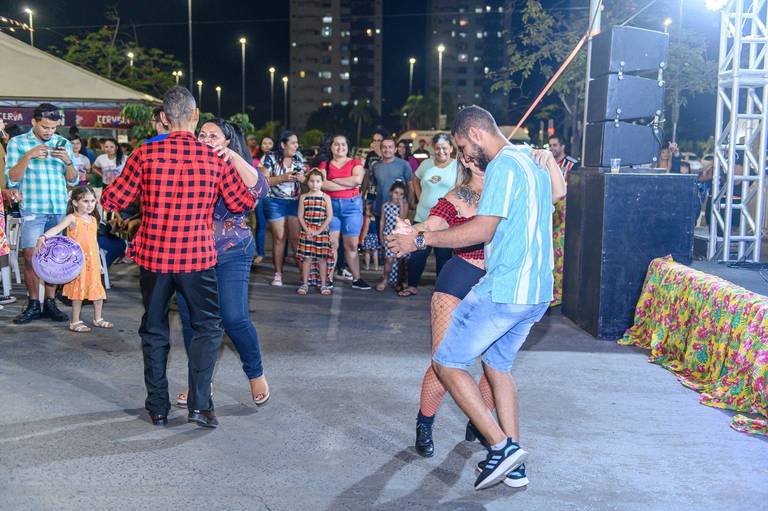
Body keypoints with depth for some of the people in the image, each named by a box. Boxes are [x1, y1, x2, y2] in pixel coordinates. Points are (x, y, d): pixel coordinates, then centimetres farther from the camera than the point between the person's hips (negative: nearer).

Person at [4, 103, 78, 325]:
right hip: (33, 209, -2)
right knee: (30, 257, -6)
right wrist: (28, 156, -15)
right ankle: (33, 305, 5)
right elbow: (11, 179, -3)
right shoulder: (17, 143, 4)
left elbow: (73, 180, 11)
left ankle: (50, 303, 12)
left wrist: (67, 161, -8)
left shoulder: (64, 144, 11)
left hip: (60, 209, 2)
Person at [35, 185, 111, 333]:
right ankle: (75, 321, 11)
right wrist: (43, 237, -42)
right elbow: (57, 228, -25)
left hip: (92, 261, 6)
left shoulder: (93, 219, 11)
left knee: (97, 290, 11)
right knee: (79, 290, -1)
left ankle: (98, 319, 27)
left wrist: (99, 262, 20)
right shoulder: (72, 218, -8)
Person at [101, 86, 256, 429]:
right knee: (207, 327, 14)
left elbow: (111, 201, 0)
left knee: (154, 331, 16)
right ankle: (200, 404, 5)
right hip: (197, 257, -1)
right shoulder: (215, 159, -6)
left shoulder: (145, 155, -7)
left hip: (154, 257, 1)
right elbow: (244, 203, 5)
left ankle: (158, 407, 21)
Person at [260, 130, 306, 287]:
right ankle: (278, 273, 11)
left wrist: (301, 178, -9)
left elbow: (304, 178, 15)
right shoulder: (270, 158, -6)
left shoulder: (298, 158, 6)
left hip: (296, 202, 3)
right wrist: (283, 177, -20)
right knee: (279, 237, 2)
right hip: (275, 202, -3)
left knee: (296, 237, -1)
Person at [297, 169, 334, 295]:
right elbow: (300, 216, 1)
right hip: (306, 232, 1)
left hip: (322, 232, -1)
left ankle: (323, 284, 11)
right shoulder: (303, 197, 4)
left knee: (322, 258, 3)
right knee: (306, 258, 2)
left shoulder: (326, 197, 0)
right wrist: (307, 230, -11)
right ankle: (305, 284, 10)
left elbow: (330, 216, -5)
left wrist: (319, 231, -11)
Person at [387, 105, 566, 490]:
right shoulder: (532, 162, 17)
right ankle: (513, 459, 20)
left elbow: (482, 230, -19)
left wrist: (420, 239, -13)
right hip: (537, 292, 10)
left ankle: (502, 446, -1)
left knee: (447, 363, 0)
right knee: (497, 365, 21)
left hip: (504, 291, -10)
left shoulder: (503, 166, -13)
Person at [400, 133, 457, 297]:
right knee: (417, 254, 7)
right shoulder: (426, 164, 7)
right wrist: (420, 197, 11)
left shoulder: (457, 166, -7)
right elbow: (416, 180, 22)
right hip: (423, 217, 4)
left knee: (443, 256, 8)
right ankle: (412, 285, 19)